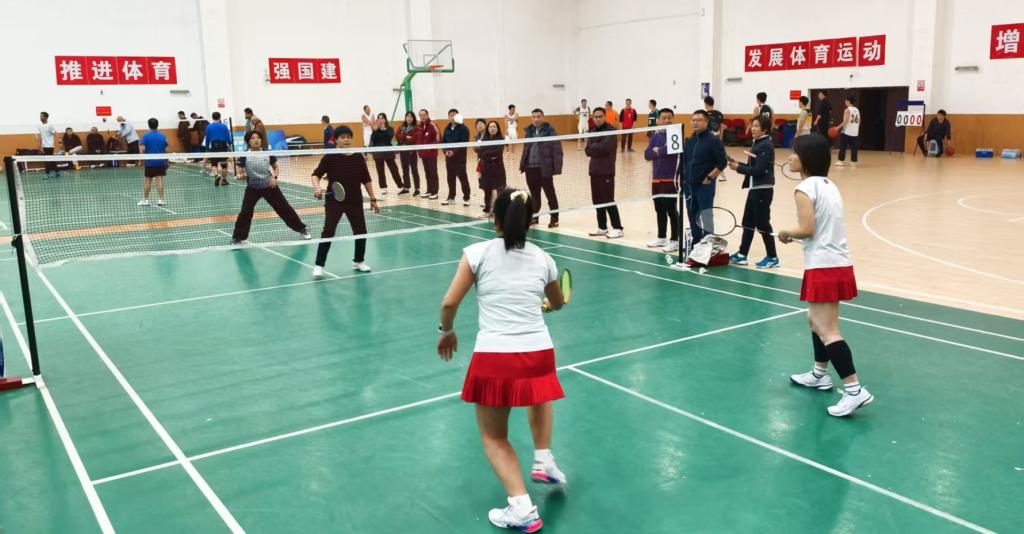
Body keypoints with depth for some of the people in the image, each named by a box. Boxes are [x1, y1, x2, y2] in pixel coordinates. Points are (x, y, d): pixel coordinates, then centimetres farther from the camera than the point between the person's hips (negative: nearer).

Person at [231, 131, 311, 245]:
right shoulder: (244, 155, -9)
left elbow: (276, 168, 8)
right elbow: (240, 173, -5)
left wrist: (274, 177, -11)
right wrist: (241, 175, -28)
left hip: (269, 186, 1)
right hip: (253, 188, -1)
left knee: (284, 208, 6)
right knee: (245, 212, -11)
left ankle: (302, 229, 21)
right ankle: (237, 238, 3)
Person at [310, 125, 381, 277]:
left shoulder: (358, 157, 0)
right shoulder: (330, 157, -8)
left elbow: (366, 180, 7)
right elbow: (316, 174, -7)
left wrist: (373, 199, 8)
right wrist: (317, 188, -27)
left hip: (355, 202, 3)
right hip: (334, 202, -3)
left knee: (361, 232, 9)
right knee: (328, 232, -9)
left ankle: (359, 261, 32)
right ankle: (319, 266, 1)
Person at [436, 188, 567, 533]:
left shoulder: (478, 253, 1)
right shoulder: (542, 259, 10)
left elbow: (449, 304, -2)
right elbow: (558, 303, 28)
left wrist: (447, 332, 18)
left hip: (493, 359, -3)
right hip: (539, 354, 3)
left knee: (493, 436, 17)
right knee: (538, 396, 39)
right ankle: (544, 460, 32)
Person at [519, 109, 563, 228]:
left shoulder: (550, 132, -7)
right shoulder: (529, 131, 13)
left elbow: (557, 151, -11)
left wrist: (557, 168, -17)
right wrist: (522, 164, 14)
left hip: (544, 169, -6)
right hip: (530, 168, 6)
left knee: (550, 194, 2)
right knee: (534, 194, 15)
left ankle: (554, 219, 8)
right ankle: (534, 216, 24)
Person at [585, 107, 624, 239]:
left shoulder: (610, 130, -8)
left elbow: (604, 148, -21)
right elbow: (587, 151, 3)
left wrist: (593, 147, -6)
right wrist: (598, 149, -13)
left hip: (606, 171, -7)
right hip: (594, 171, 7)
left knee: (608, 200, -8)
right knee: (597, 201, 10)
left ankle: (617, 228, -2)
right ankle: (602, 227, 19)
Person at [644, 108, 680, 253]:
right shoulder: (656, 136, 12)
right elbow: (647, 155, 3)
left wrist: (658, 151, -9)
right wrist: (657, 153, -16)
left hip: (670, 179, -6)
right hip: (656, 179, 6)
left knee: (671, 210, -4)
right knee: (659, 210, 13)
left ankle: (675, 240, 3)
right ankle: (661, 238, 24)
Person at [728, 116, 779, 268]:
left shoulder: (766, 146, -16)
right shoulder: (758, 144, 13)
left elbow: (758, 170, -21)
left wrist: (739, 168, -13)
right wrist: (739, 164, 2)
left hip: (763, 190, -10)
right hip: (754, 189, 10)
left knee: (763, 223, -3)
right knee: (748, 222, 13)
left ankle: (772, 258, 6)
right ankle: (742, 255, 21)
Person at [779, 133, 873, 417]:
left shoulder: (805, 188, -13)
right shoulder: (829, 185, 15)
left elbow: (807, 229, -19)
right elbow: (825, 227, 16)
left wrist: (786, 233, -1)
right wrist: (795, 235, 12)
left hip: (823, 267, -10)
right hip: (839, 264, 10)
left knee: (827, 330, -9)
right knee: (817, 320, 24)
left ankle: (855, 390, -12)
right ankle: (820, 374, 37)